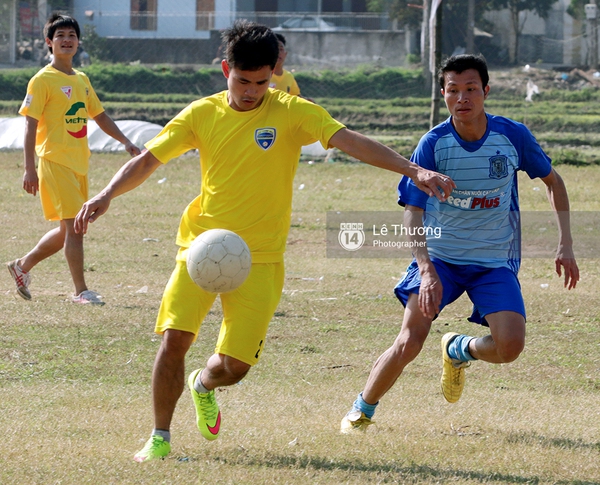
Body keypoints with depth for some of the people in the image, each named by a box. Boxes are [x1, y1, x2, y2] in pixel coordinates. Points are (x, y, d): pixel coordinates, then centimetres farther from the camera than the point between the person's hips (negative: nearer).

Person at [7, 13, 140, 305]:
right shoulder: (43, 80, -7)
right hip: (56, 161, -8)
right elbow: (30, 125, -10)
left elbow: (100, 116, 25)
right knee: (74, 226, -12)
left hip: (80, 162, 8)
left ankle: (23, 266, 29)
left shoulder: (82, 80, 15)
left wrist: (125, 142, 12)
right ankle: (81, 291, -8)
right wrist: (30, 169, -17)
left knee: (68, 230, 12)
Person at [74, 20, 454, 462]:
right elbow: (147, 161, 6)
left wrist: (413, 170, -26)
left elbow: (350, 141, -15)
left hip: (260, 257, -1)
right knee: (175, 338, -16)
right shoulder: (203, 114, 2)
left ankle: (203, 385, 34)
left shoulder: (291, 112, -5)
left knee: (235, 365, -5)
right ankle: (160, 439, 2)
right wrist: (106, 196, -11)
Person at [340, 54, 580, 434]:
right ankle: (361, 413, 7)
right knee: (409, 342, -16)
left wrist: (565, 245, 2)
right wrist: (426, 270, -27)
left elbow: (553, 180, 8)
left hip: (495, 263, 1)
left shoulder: (512, 135, -9)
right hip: (440, 257, -1)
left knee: (510, 346, -19)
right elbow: (413, 213, -13)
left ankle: (459, 350, 17)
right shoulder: (433, 145, -12)